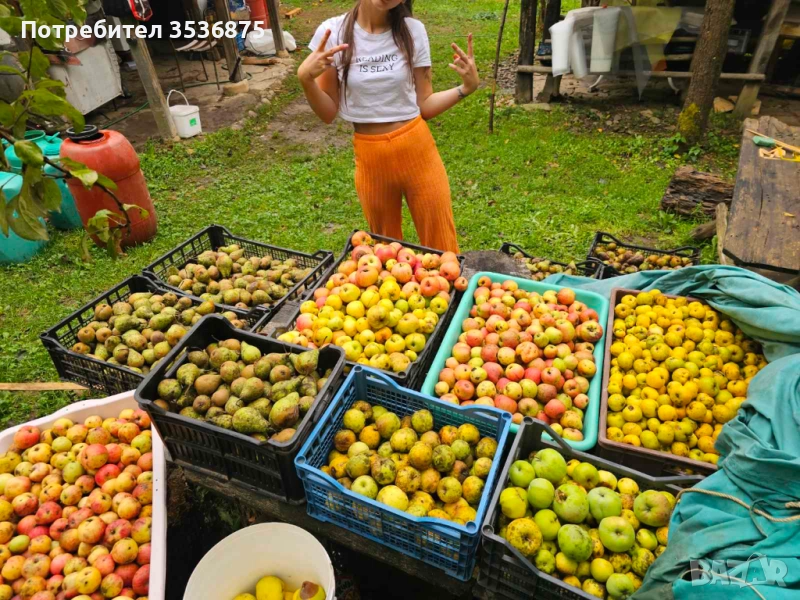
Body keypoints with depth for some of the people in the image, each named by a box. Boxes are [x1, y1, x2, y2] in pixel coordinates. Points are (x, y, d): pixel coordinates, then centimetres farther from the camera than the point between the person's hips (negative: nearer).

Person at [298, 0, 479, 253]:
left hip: (417, 151, 0)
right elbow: (328, 113, -2)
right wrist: (305, 79, -19)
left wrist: (466, 88, -12)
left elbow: (425, 105, 1)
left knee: (442, 248, 9)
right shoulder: (332, 33, -5)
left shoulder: (412, 30, -4)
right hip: (370, 157, 0)